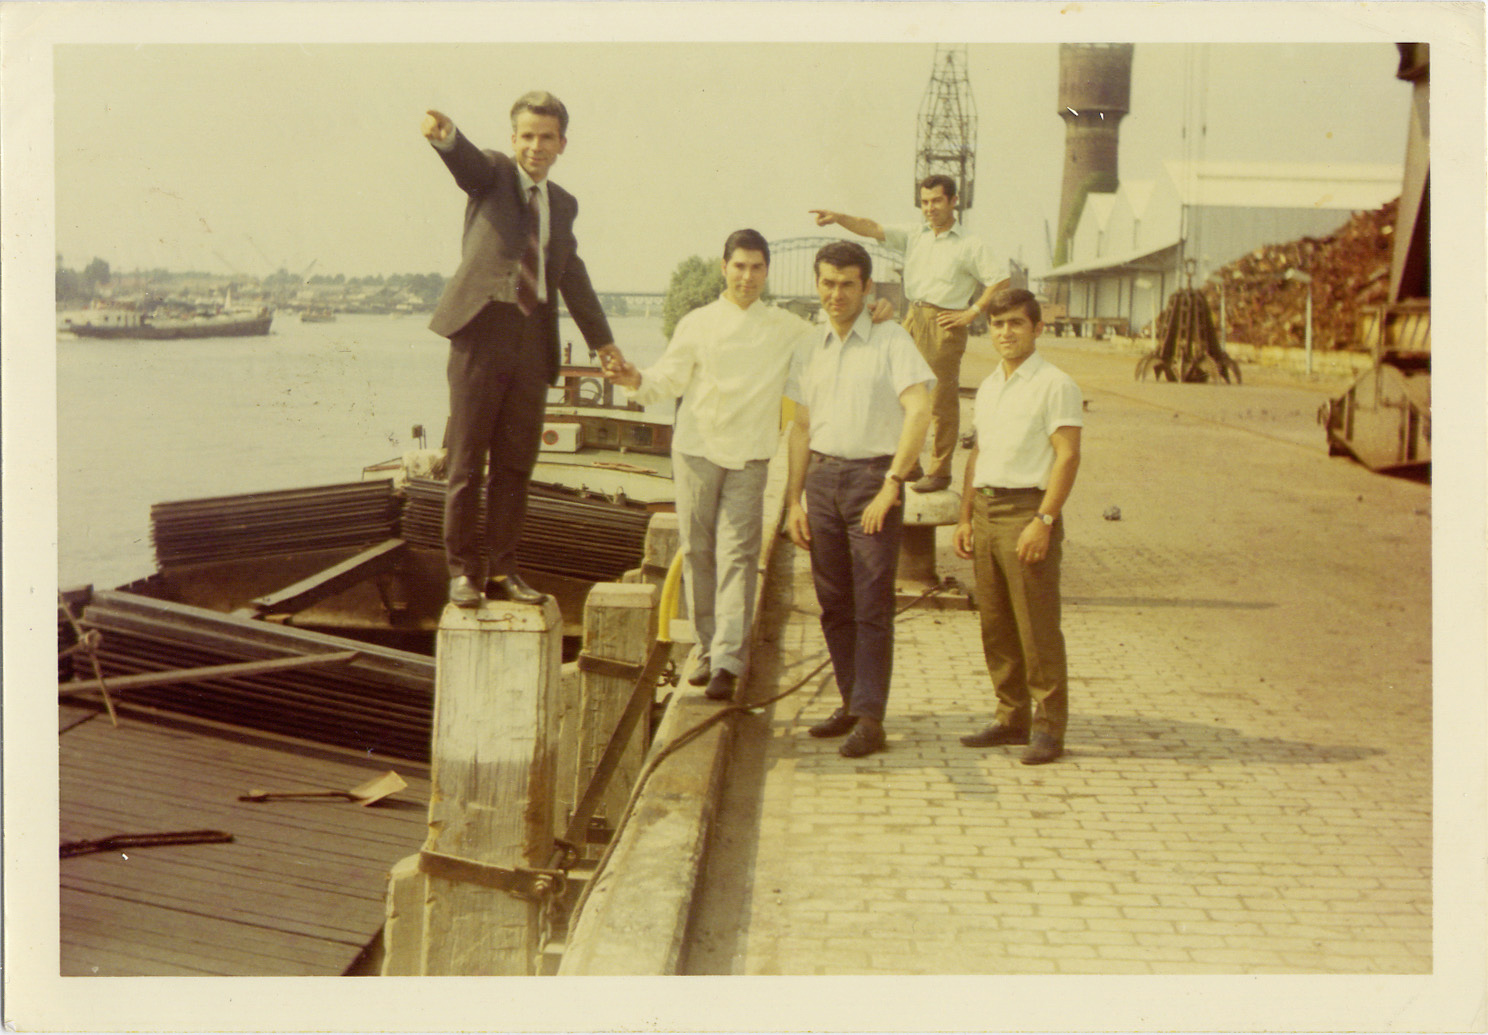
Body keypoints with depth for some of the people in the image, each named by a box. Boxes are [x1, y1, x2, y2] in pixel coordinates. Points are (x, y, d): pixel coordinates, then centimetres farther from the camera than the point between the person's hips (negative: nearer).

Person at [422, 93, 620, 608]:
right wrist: (446, 135, -43)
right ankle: (461, 570, 7)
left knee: (515, 463, 6)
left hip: (534, 341, 5)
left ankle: (501, 570, 15)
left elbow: (572, 275, 28)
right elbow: (466, 159, -20)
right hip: (482, 330, -4)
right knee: (467, 459, -1)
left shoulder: (563, 204, 19)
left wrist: (601, 338, 30)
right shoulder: (492, 173, 5)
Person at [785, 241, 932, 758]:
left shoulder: (890, 340, -3)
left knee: (872, 605, -6)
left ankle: (871, 720, -6)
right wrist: (794, 501, 11)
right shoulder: (812, 347, 13)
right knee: (834, 603, 8)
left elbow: (919, 412, -13)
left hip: (872, 476, -5)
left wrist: (890, 488, -17)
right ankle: (852, 703, 18)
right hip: (822, 478, 5)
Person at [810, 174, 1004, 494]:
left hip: (944, 323, -5)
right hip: (912, 318, 5)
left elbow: (998, 282, 0)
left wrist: (971, 313, -7)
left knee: (942, 401, -2)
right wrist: (838, 218, -14)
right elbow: (873, 229, 2)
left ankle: (939, 471, 6)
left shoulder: (970, 245, 0)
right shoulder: (913, 234, 12)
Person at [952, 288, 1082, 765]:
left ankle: (1048, 726, 3)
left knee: (1038, 626, -5)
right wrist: (966, 518, 17)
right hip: (986, 511, 7)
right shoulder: (988, 387, 17)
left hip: (1027, 510, -7)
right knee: (995, 624, 10)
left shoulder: (1054, 385, -6)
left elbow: (1067, 456, -13)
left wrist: (1043, 520, -20)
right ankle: (1011, 718, 19)